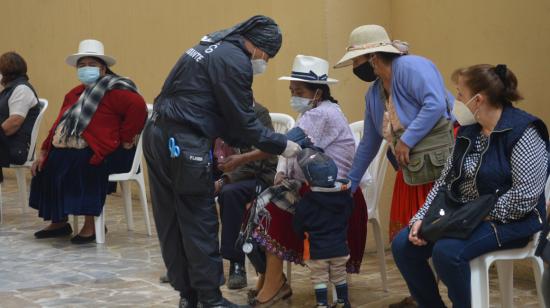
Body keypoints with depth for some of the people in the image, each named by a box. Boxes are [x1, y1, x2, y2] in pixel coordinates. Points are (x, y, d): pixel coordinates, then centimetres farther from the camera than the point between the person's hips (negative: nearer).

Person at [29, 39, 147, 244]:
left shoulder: (112, 91, -6)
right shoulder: (74, 94, 22)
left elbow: (137, 106, -21)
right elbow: (59, 125, 23)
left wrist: (125, 139, -18)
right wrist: (44, 152, 16)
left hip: (98, 151, -9)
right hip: (68, 149, 9)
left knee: (83, 167, -34)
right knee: (47, 167, -6)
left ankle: (90, 226, -26)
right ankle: (58, 222, 7)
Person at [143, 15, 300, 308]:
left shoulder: (214, 46, 19)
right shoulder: (235, 61, -11)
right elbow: (244, 123, -10)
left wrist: (239, 142, 19)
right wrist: (282, 145, 0)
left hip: (159, 135, 10)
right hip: (185, 144, -10)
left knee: (171, 221, 12)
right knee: (200, 222, -1)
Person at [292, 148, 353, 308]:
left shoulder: (306, 202, -15)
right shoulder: (344, 195, -5)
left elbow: (297, 226, -6)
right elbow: (349, 214, 11)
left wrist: (308, 233, 14)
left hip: (317, 250, -4)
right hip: (340, 247, 4)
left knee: (319, 279, 7)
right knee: (340, 277, 18)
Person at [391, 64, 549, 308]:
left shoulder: (522, 131, -14)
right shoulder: (468, 131, 9)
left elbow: (525, 196, -22)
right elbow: (445, 181, 9)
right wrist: (422, 217, -4)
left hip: (509, 221, -8)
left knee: (447, 250, -31)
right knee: (403, 245, -6)